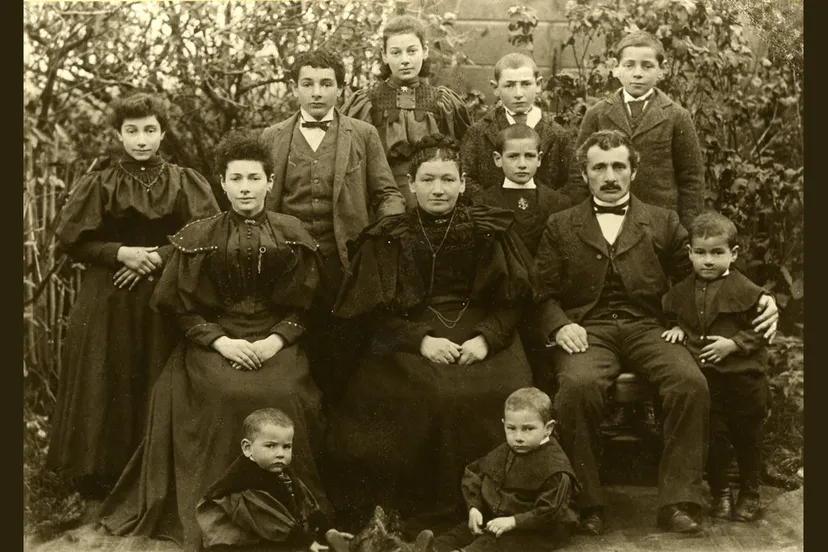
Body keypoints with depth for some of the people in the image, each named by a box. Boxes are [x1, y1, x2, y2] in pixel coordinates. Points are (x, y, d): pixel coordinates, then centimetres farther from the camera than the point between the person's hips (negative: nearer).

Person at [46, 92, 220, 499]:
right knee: (109, 386, 2)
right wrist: (120, 253, -14)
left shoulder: (185, 183, 3)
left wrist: (158, 256, -13)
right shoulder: (98, 185, 2)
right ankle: (102, 477, 15)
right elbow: (71, 239, 0)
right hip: (108, 302, 0)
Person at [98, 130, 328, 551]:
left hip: (277, 341, 1)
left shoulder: (291, 235, 8)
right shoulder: (199, 237, 6)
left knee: (283, 396, -28)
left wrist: (278, 339, -10)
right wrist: (220, 341, -10)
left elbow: (306, 303, 6)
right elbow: (181, 304, 4)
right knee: (227, 395, -30)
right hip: (214, 341, 0)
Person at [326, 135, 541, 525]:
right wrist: (422, 340, -14)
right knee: (428, 395, -30)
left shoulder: (490, 230, 7)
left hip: (480, 331, 1)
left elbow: (513, 299, 5)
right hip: (409, 338, -1)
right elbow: (379, 310, 2)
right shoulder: (388, 238, 6)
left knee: (506, 394, -26)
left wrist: (486, 337, -13)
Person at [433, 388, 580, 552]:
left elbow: (550, 512, -23)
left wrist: (514, 521, -26)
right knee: (463, 531, -10)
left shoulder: (555, 466, -19)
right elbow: (473, 474, 14)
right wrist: (474, 507, -2)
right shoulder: (502, 453, 5)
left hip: (539, 531, -7)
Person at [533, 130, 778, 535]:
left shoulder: (663, 223, 17)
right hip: (587, 329, -1)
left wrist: (758, 300, 1)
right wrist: (560, 325, -12)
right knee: (578, 384, -34)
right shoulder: (561, 227, 14)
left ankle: (678, 501, -16)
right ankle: (586, 503, -17)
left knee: (691, 382, -28)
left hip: (647, 328, 2)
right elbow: (543, 292, 9)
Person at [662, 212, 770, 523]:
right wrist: (677, 329, 2)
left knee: (747, 439, 10)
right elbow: (674, 316, 22)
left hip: (743, 378, -3)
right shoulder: (683, 292, 4)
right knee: (714, 438, 9)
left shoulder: (746, 292, -10)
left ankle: (750, 495, 27)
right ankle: (720, 494, 24)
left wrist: (733, 344, -18)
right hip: (705, 379, 3)